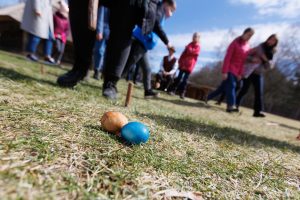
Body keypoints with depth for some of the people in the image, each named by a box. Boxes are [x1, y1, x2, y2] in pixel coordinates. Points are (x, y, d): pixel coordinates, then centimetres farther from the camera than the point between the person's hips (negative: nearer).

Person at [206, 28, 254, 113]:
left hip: (236, 71, 7)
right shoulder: (235, 43, -6)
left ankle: (207, 98, 20)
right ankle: (231, 106, -13)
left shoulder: (247, 47, 13)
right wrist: (224, 71, -20)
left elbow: (243, 61, 11)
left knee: (223, 87, 8)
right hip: (229, 69, -6)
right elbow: (227, 57, -13)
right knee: (231, 86, -14)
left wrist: (240, 73, 4)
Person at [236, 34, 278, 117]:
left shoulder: (271, 53, 12)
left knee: (259, 93, -4)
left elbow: (268, 67, 8)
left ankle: (257, 111, -2)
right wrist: (252, 59, -22)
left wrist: (266, 60, -10)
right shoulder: (259, 47, 0)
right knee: (244, 90, -7)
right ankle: (235, 106, 5)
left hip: (258, 74, 5)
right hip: (249, 72, -4)